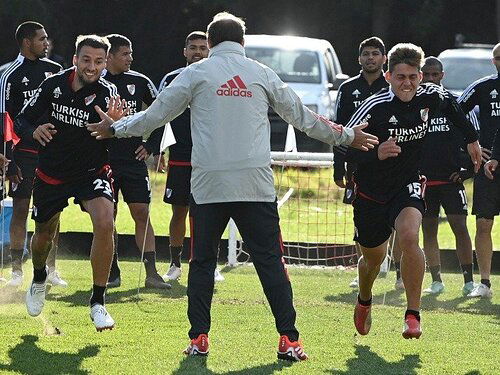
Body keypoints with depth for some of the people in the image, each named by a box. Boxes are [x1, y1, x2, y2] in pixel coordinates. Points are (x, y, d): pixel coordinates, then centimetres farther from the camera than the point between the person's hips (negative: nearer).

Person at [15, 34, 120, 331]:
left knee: (105, 223, -27)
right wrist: (34, 131, -23)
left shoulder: (107, 93, -18)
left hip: (92, 171, -3)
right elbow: (22, 120, 0)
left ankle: (98, 303, -15)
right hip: (51, 173, 3)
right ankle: (39, 279, 53)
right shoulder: (54, 85, -10)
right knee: (44, 234, 17)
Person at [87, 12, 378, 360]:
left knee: (202, 262, 9)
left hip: (208, 185, 0)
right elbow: (301, 116, 17)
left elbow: (156, 114, 10)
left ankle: (199, 339, 5)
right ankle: (289, 340, -6)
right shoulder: (262, 73, 10)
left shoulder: (196, 73, 5)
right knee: (271, 261, 0)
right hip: (256, 184, 1)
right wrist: (346, 136, 30)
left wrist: (115, 128, 26)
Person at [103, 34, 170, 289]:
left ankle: (151, 272, -4)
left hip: (134, 160, 1)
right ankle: (112, 273, 10)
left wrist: (150, 145, 8)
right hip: (104, 160, -1)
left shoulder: (139, 82, 5)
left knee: (142, 214, -3)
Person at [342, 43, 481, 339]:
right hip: (371, 190, -1)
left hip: (408, 186, 1)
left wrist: (472, 138, 22)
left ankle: (413, 315, -22)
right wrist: (375, 154, -40)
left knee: (409, 237, -29)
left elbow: (451, 104, 16)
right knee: (373, 257, 16)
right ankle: (364, 302, 51)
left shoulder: (429, 96, -9)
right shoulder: (374, 107, -22)